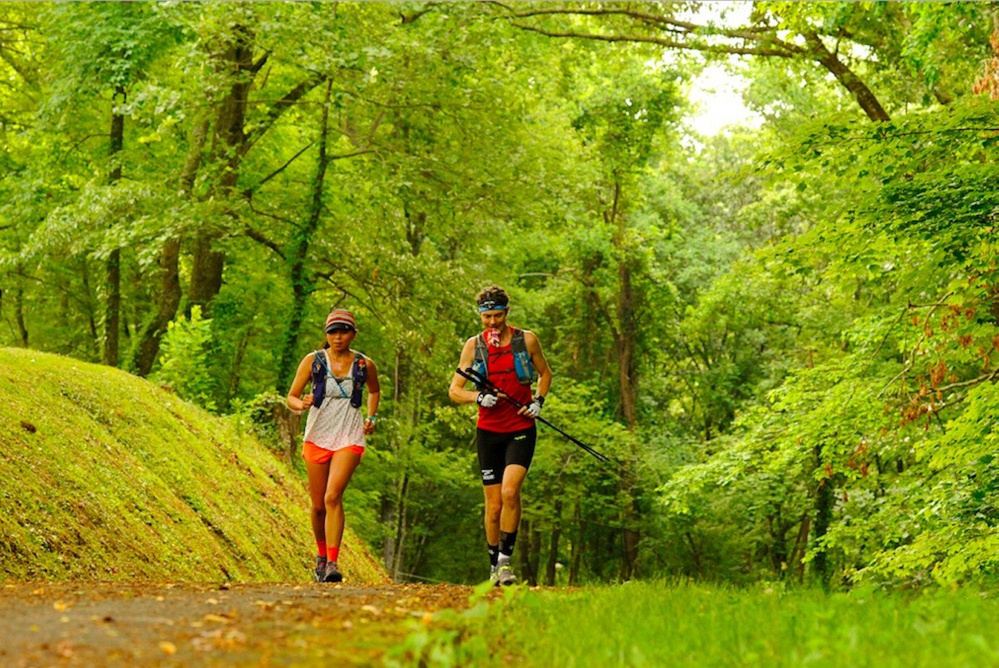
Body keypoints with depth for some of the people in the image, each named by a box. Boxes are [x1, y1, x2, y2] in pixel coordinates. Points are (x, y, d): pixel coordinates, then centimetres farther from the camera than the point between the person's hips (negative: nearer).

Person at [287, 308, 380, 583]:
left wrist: (371, 418, 10)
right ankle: (322, 555, 32)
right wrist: (302, 404, -20)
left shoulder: (365, 365, 2)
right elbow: (291, 397, 2)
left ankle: (332, 563, -23)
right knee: (318, 505, 7)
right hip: (317, 437, 2)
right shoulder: (313, 361, -1)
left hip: (349, 439, -1)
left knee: (333, 497, -20)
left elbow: (374, 391, 23)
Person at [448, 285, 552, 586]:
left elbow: (545, 373, 17)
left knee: (510, 491, -22)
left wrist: (538, 400, -1)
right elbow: (454, 390, 4)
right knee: (494, 505, 3)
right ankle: (494, 567, 18)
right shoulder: (473, 345, 3)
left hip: (521, 429, -1)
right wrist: (479, 397, -16)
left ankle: (506, 560, -11)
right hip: (489, 431, 1)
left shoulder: (527, 340, 1)